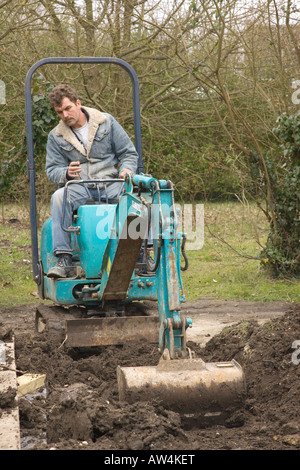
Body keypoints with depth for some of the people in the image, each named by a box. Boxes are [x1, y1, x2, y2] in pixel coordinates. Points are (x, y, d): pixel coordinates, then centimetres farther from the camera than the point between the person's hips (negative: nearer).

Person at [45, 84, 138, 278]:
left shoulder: (107, 122, 8)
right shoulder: (56, 137, 11)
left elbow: (129, 153, 10)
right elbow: (52, 170, 7)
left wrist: (127, 170, -12)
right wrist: (66, 173, -16)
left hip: (110, 183, -1)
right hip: (78, 187, 1)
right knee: (59, 197, -34)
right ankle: (64, 259, -38)